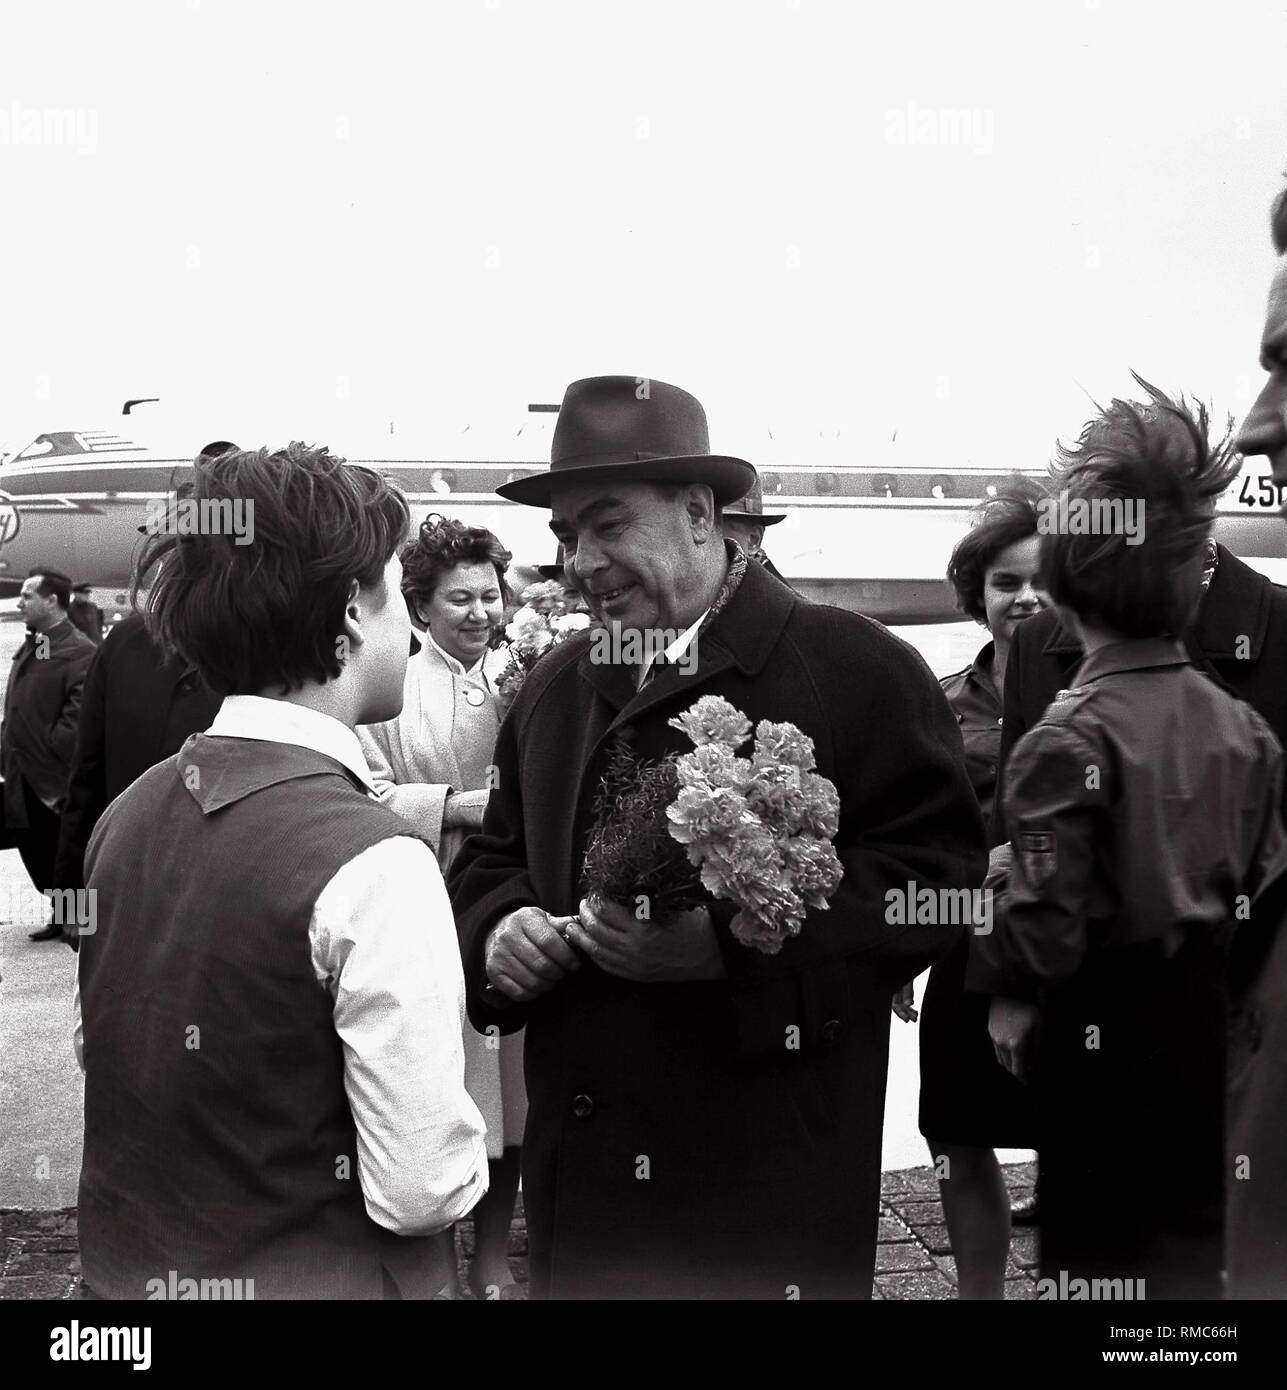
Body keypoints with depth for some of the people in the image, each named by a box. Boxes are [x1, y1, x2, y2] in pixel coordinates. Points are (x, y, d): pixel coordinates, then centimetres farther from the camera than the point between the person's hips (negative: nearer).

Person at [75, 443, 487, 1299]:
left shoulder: (128, 813, -4)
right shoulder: (374, 866, -25)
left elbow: (97, 1053, 10)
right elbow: (422, 1191, -23)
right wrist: (467, 1133, -3)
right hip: (312, 1275, -6)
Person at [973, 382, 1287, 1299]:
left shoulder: (1071, 736, -21)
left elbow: (1047, 923, -22)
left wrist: (1010, 994, -3)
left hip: (1101, 1037, -6)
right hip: (1206, 1025, 6)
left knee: (1103, 1254, 10)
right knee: (1195, 1235, 21)